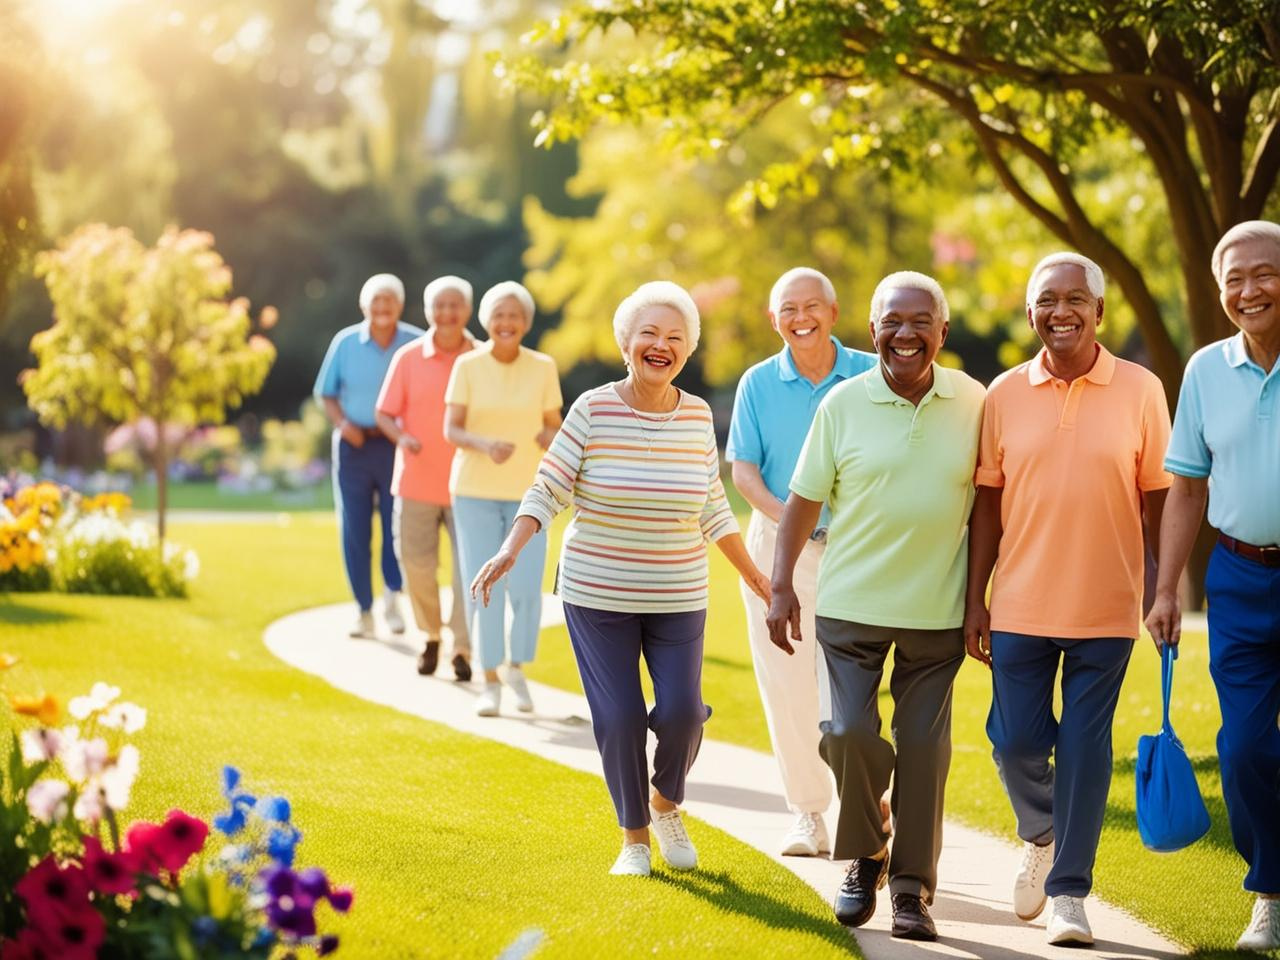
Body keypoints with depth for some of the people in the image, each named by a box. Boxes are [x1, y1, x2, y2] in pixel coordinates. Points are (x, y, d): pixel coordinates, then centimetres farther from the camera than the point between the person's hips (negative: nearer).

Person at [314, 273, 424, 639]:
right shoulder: (345, 342, 1)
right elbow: (326, 394, 8)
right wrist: (342, 423, -9)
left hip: (397, 446, -1)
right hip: (354, 445, 1)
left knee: (398, 526, -3)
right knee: (354, 530, 2)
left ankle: (393, 597, 19)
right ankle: (364, 610, 12)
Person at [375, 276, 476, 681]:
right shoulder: (408, 358, 1)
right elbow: (385, 413, 3)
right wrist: (402, 437, -17)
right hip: (417, 480, 1)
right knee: (416, 562, 3)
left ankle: (463, 648, 5)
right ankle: (431, 636, 26)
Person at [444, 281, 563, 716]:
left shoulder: (543, 367, 0)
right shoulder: (467, 366, -4)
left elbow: (554, 428, 4)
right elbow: (451, 429, -7)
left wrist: (550, 437, -20)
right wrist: (485, 445, -28)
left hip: (526, 490, 1)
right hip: (475, 489, -1)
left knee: (526, 588, -7)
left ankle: (516, 667, 19)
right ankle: (490, 681, 10)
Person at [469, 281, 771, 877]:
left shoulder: (697, 416, 2)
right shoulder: (594, 410, -8)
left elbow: (713, 508, 12)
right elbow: (547, 490, -6)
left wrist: (753, 574, 15)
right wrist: (510, 551, -20)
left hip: (678, 598, 2)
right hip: (597, 594, -2)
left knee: (682, 710, -8)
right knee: (618, 717, -4)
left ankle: (665, 804, 23)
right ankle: (634, 838, 18)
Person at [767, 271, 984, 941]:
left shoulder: (972, 402, 0)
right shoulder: (843, 404, -3)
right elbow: (804, 499, 2)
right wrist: (781, 586, -3)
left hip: (938, 609, 1)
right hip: (852, 604, -1)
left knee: (923, 746, 4)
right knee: (849, 733, -6)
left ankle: (912, 887, 15)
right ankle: (865, 856, 20)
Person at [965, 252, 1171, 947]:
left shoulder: (1140, 390, -1)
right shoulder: (1005, 394, 3)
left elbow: (1158, 498, 3)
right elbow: (988, 505, 6)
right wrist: (974, 599, 4)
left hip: (1105, 609, -1)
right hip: (1020, 607, 2)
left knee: (1084, 748, 2)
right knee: (1015, 741, 4)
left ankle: (1068, 891, 14)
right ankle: (1040, 837, 35)